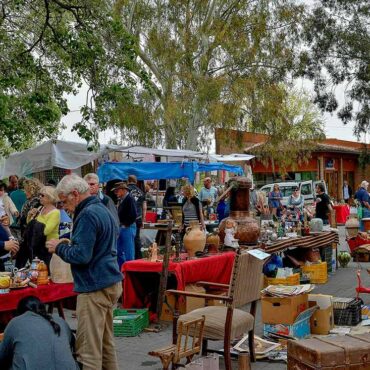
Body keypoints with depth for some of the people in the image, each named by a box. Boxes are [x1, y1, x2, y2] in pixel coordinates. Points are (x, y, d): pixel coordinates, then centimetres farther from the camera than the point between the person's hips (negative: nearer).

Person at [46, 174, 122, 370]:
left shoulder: (87, 215, -17)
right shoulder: (103, 209, 14)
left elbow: (81, 256, -22)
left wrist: (59, 247, -6)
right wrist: (69, 244, 16)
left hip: (94, 288, -10)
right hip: (111, 283, 10)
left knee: (88, 348, -4)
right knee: (106, 343, 18)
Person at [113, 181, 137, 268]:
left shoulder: (129, 199, -14)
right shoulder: (121, 200, 13)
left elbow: (134, 215, -21)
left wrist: (126, 224, -15)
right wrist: (119, 224, 9)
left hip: (128, 228, -10)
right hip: (121, 228, 10)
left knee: (129, 252, -2)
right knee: (119, 252, 15)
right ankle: (120, 270, 24)